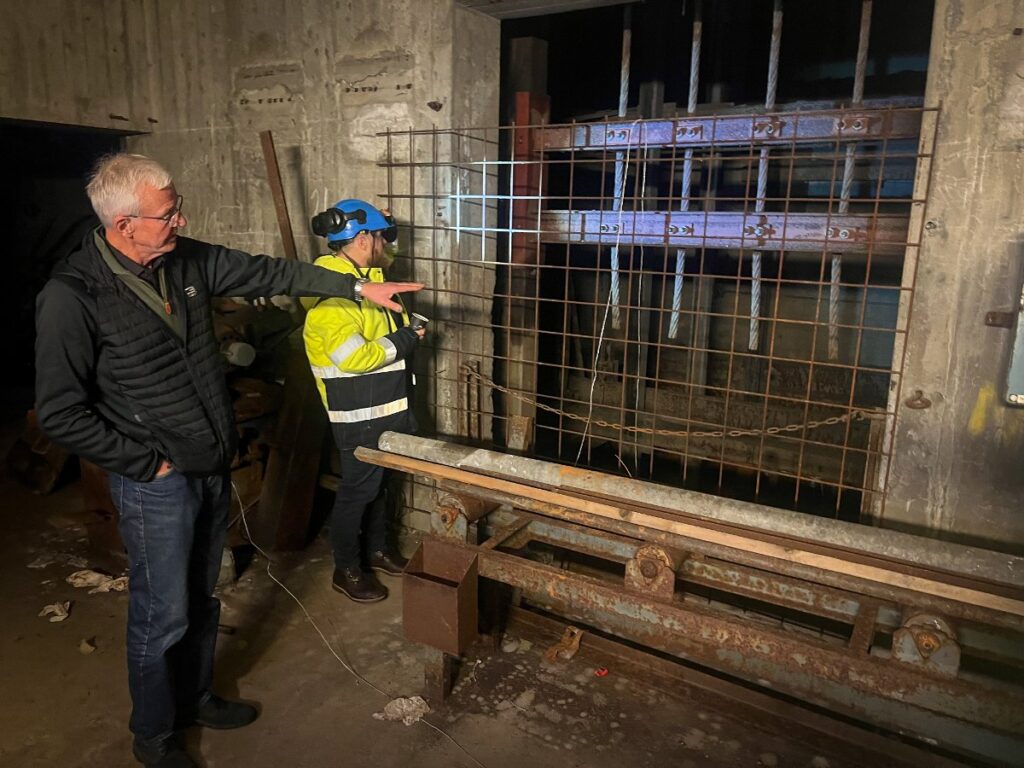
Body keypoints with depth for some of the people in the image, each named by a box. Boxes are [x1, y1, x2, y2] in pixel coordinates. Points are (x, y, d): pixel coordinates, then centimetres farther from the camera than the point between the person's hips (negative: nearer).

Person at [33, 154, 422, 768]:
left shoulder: (188, 260, -1)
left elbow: (270, 273, 7)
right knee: (163, 614, 7)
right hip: (156, 482, -6)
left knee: (201, 599, 21)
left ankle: (195, 699, 43)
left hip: (213, 466, 7)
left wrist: (359, 288, 7)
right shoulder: (73, 297, -19)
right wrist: (147, 462, -13)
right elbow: (60, 412, -16)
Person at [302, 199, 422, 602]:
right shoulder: (331, 292, -23)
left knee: (378, 479, 22)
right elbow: (352, 357, -30)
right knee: (358, 487, 4)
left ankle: (376, 547, 40)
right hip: (359, 413, -9)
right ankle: (347, 570, 22)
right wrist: (404, 341, -19)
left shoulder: (367, 274, 7)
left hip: (386, 403, 10)